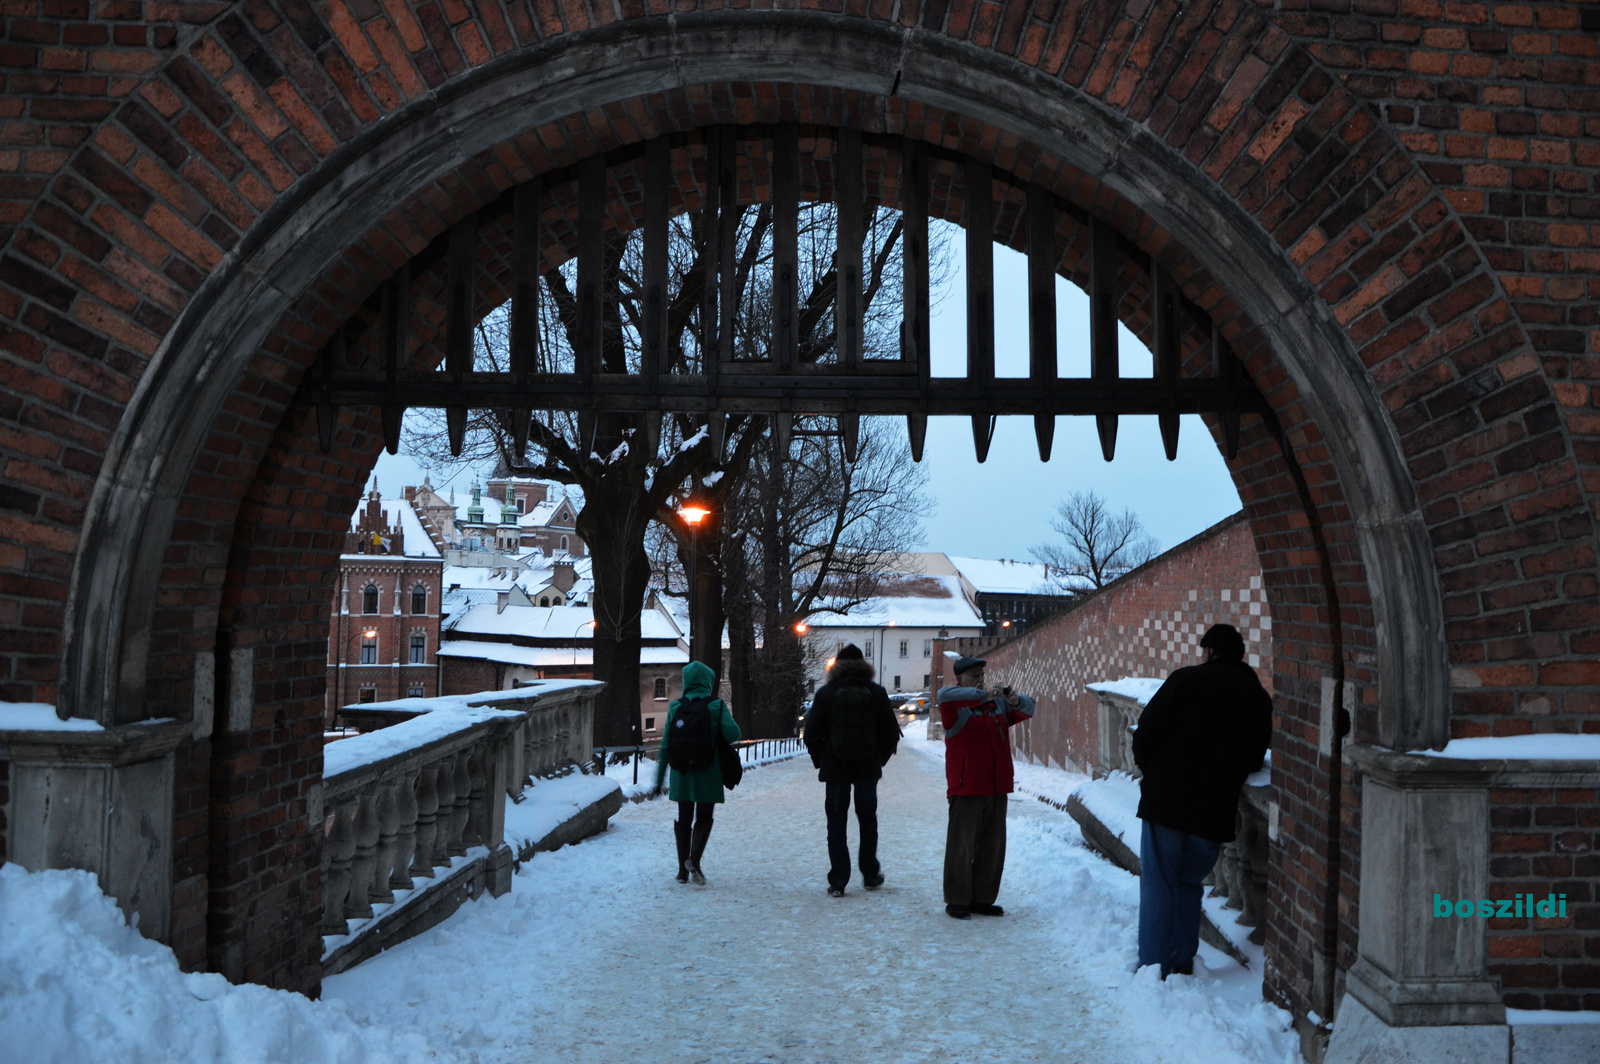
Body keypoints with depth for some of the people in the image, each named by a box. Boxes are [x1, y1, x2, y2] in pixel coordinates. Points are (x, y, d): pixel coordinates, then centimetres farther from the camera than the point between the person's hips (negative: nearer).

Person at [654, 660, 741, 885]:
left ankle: (683, 870, 13)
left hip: (681, 774, 2)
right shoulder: (716, 705, -7)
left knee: (684, 819, 14)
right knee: (704, 818, 9)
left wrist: (659, 778, 7)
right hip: (708, 774, -2)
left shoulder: (675, 707, 0)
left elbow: (666, 744, 1)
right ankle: (694, 858, -13)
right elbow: (732, 734, -17)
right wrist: (733, 722, 8)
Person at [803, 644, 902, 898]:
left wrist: (820, 761, 7)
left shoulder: (825, 694, -7)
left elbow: (812, 734, -7)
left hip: (836, 768, -2)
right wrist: (880, 758, 12)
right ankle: (870, 876, 24)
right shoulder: (877, 693, -2)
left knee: (836, 823, 5)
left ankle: (838, 882, 3)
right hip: (868, 769, 2)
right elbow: (891, 732, -1)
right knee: (868, 820, 16)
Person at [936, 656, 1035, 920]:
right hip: (965, 788, -6)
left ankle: (982, 899, 21)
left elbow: (1027, 708, 16)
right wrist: (982, 695, -30)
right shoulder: (955, 706, -4)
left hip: (997, 788, 6)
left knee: (993, 846, 11)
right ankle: (957, 901, 9)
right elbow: (944, 696, -26)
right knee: (962, 846, -1)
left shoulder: (997, 703, 14)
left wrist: (1016, 702, -8)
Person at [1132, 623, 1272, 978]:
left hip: (1166, 802, -4)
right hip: (1216, 812, 4)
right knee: (1189, 883, 20)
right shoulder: (1260, 698, 7)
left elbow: (1146, 734, -7)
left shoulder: (1187, 679, -6)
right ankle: (1183, 962, 20)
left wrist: (1152, 773, 9)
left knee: (1157, 887, 4)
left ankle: (1153, 966, 5)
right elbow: (1255, 761, 12)